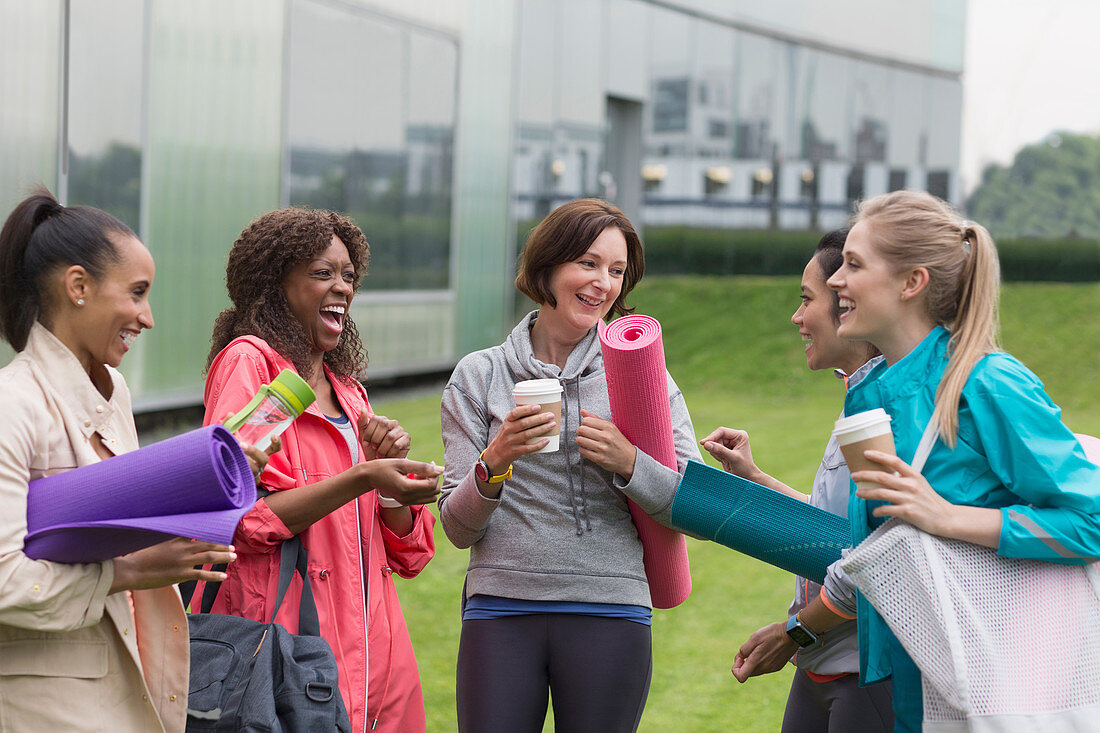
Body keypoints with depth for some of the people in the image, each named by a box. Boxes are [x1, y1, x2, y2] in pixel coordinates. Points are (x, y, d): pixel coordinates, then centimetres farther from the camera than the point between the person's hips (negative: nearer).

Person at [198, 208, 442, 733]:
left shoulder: (347, 389, 17)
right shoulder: (248, 361, -4)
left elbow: (406, 551, 15)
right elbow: (234, 518, -15)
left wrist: (393, 466, -4)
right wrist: (362, 479, -21)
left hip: (368, 651, 7)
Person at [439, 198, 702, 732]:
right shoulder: (478, 377, 6)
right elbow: (458, 529, 3)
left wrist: (628, 462, -14)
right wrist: (494, 462, -15)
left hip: (609, 613, 0)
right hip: (501, 611, 0)